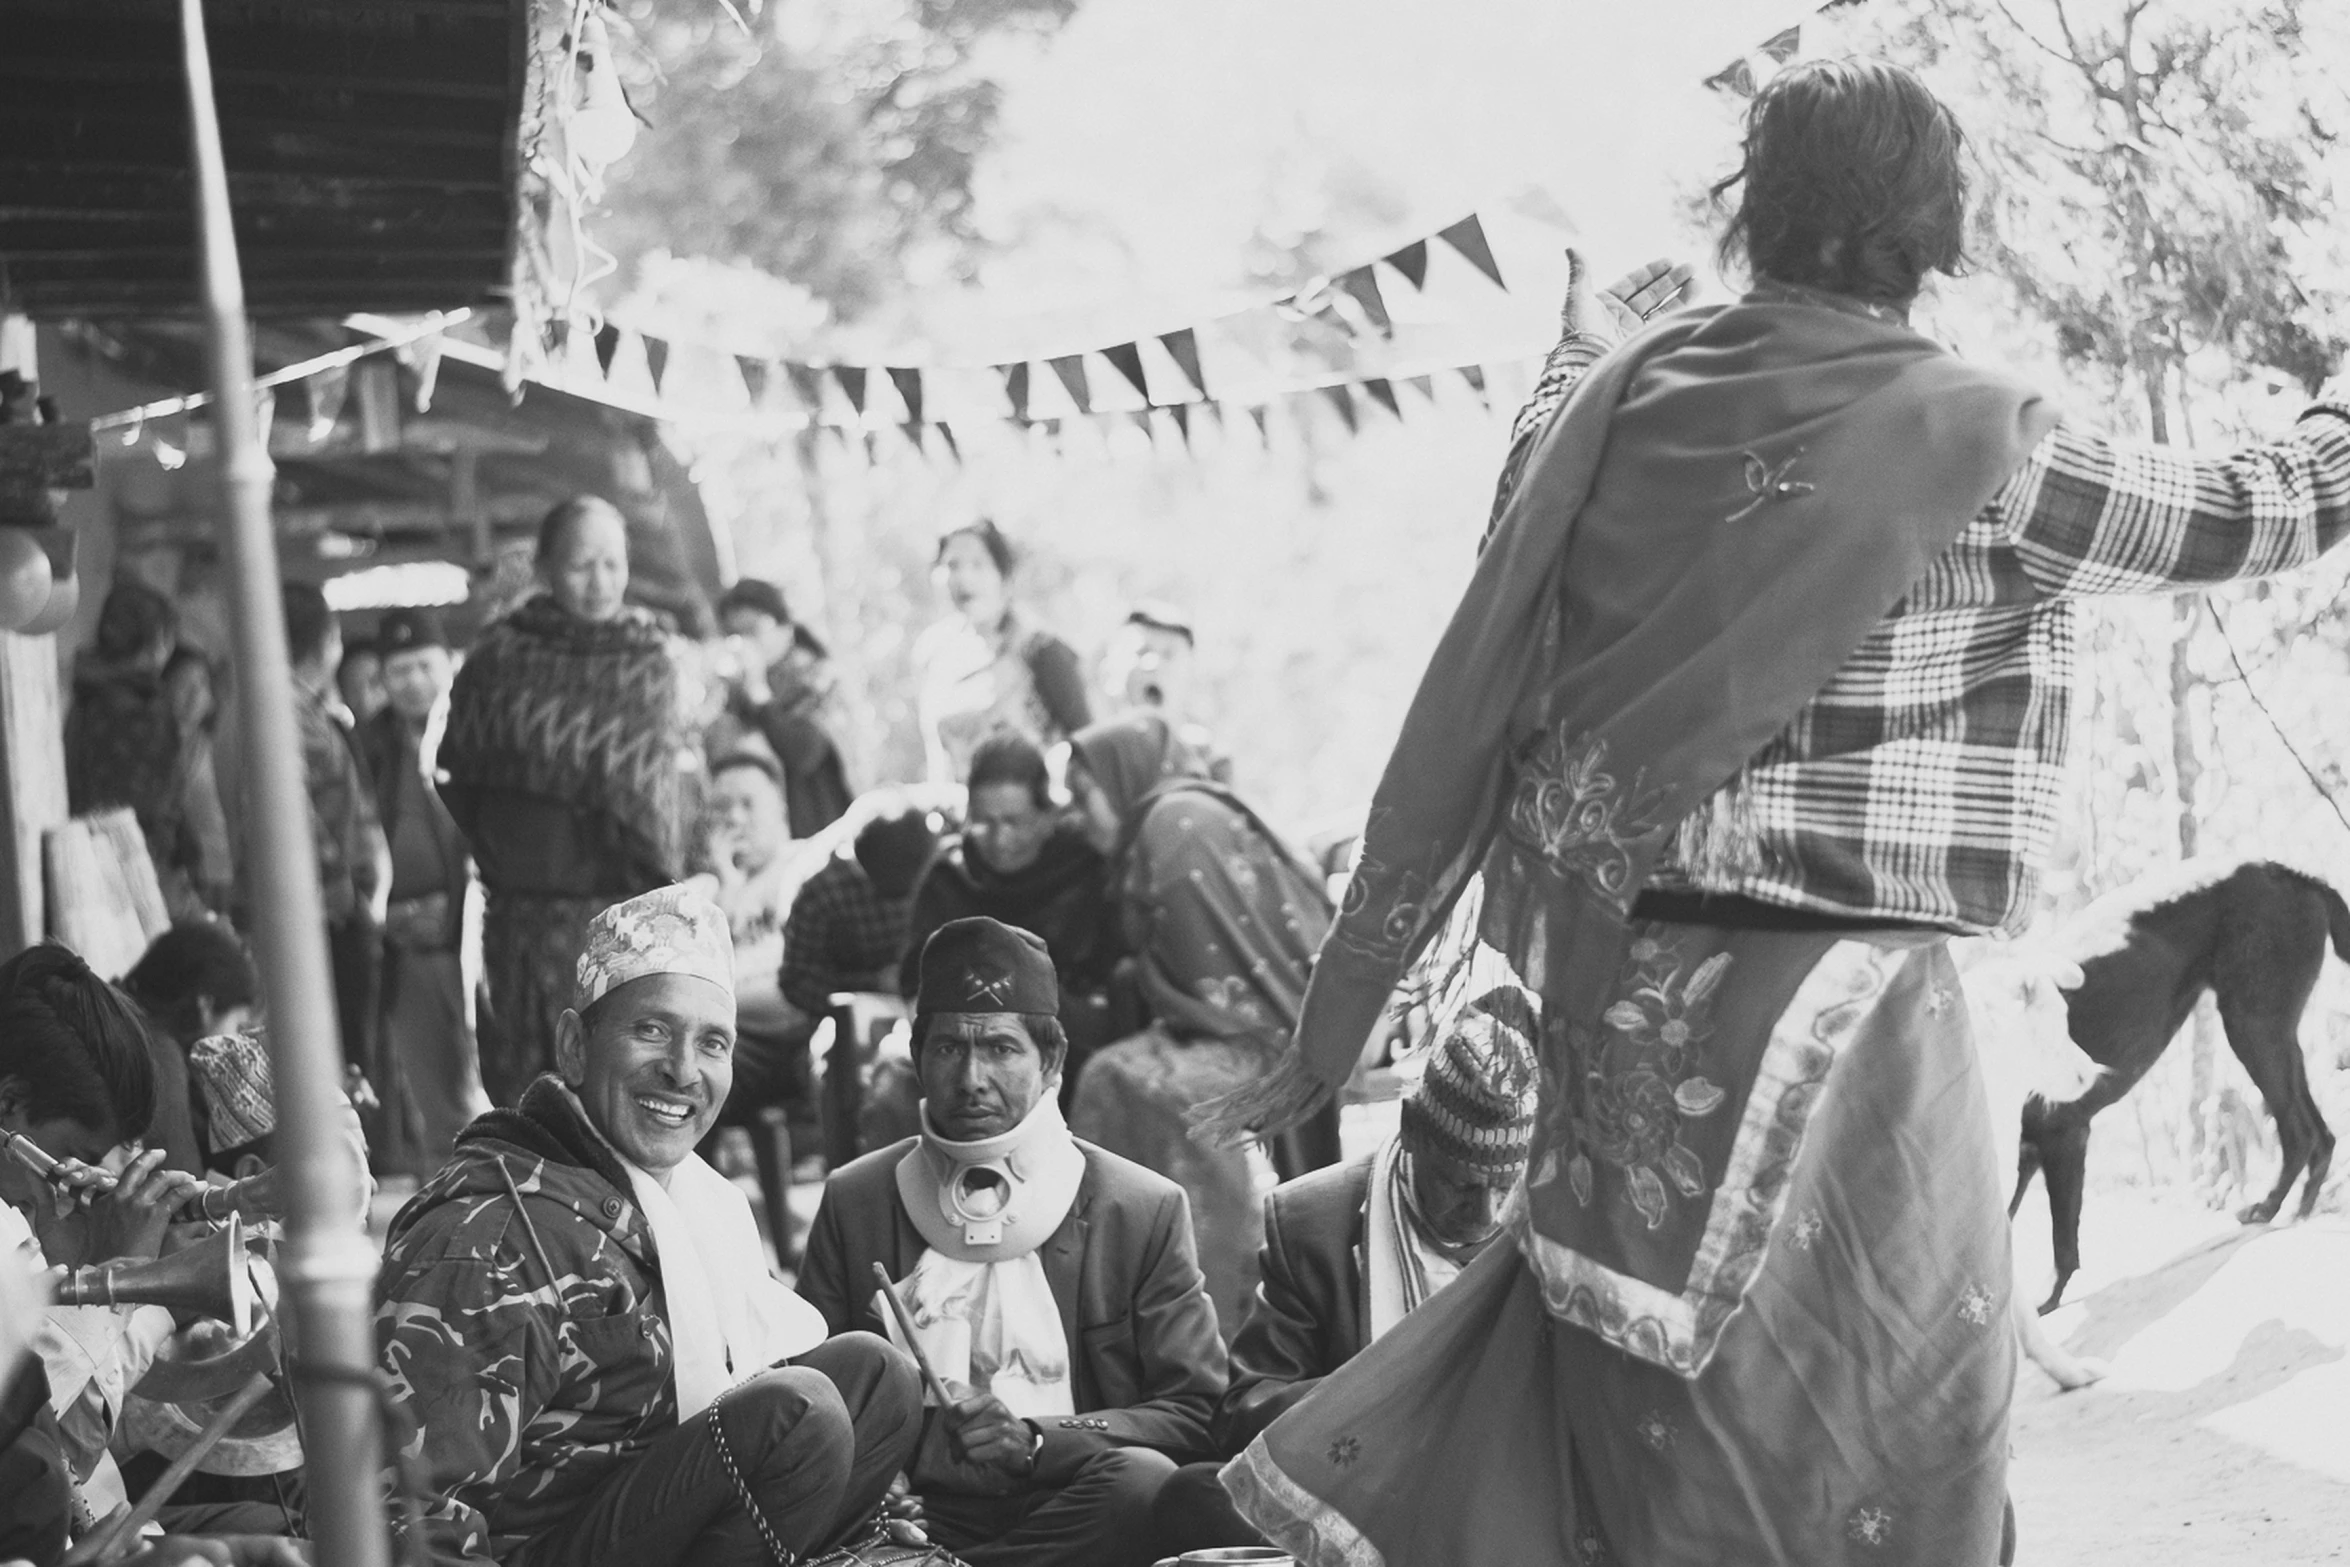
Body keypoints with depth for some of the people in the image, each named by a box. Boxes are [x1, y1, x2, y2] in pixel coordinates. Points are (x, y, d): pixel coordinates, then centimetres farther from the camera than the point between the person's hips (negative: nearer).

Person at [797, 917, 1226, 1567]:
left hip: (1066, 1509, 1)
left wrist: (1035, 1440, -15)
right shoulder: (855, 1202, 13)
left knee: (1143, 1480, -34)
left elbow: (1198, 1416, 2)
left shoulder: (1144, 1210, 7)